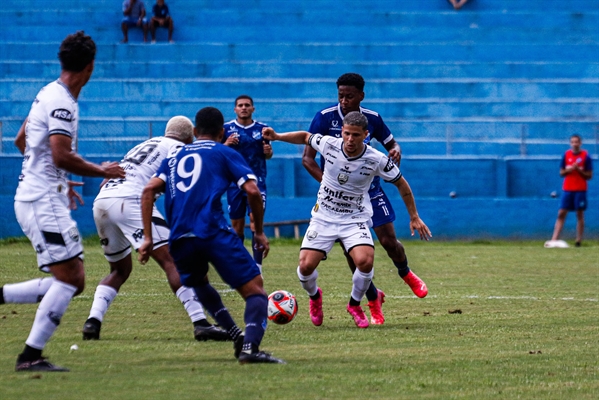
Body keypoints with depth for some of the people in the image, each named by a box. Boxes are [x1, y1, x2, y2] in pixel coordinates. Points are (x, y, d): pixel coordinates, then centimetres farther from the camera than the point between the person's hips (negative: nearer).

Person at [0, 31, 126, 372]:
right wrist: (102, 171, -9)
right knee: (68, 278, -12)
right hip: (43, 202, -10)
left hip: (45, 200, 10)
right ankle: (31, 355, -11)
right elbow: (62, 156, -24)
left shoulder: (50, 95, 16)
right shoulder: (62, 102, -15)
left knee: (74, 281, 7)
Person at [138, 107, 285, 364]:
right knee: (254, 290, -1)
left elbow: (149, 190, 11)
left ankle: (235, 335, 18)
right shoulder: (225, 154, 14)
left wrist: (148, 238, 10)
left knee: (199, 284, 33)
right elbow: (252, 191, 1)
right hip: (213, 232, -4)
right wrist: (259, 232, 13)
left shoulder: (175, 157, 25)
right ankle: (250, 346, -25)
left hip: (179, 239, 4)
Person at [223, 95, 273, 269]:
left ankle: (257, 266, -18)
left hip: (257, 181, -1)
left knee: (256, 221, -14)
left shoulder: (261, 128, 6)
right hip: (234, 182, 1)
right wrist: (226, 144, -15)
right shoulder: (227, 129, 3)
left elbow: (267, 155, 17)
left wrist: (268, 151, -6)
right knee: (237, 225, 5)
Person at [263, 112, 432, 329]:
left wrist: (414, 217, 3)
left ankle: (355, 304, 5)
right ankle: (314, 296, 25)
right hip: (323, 217, 1)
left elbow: (401, 184, 0)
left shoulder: (377, 160, -16)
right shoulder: (328, 144, -12)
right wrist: (276, 137, -2)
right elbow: (305, 137, 10)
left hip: (355, 219, -1)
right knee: (306, 266, -13)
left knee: (365, 261, -27)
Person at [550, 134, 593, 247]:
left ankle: (579, 240, 3)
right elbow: (561, 173, 8)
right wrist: (570, 169, -10)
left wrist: (579, 170, -15)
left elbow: (589, 176, -1)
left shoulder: (586, 156, -2)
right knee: (561, 213, -3)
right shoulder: (566, 155, 6)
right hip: (567, 189, 2)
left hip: (580, 190, -2)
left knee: (580, 214, 0)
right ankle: (554, 239, -7)